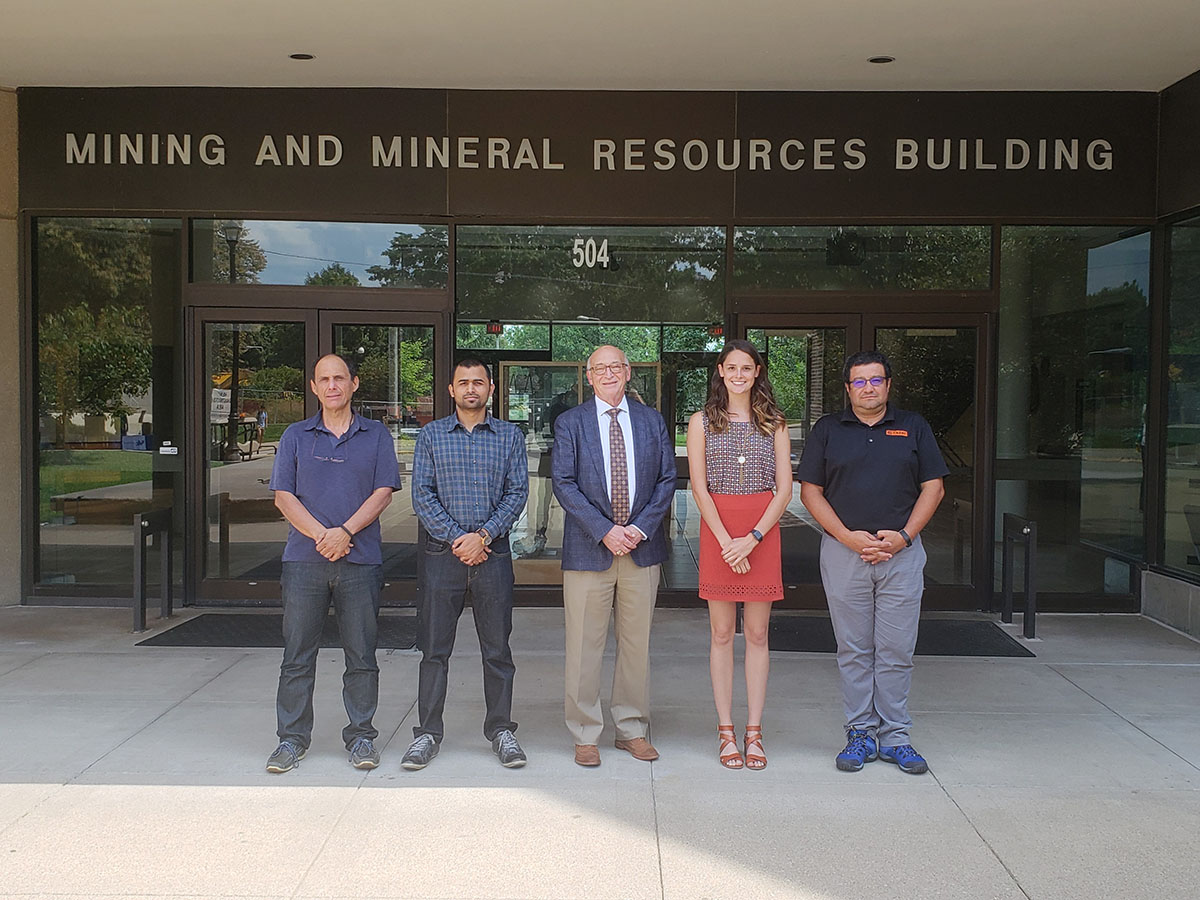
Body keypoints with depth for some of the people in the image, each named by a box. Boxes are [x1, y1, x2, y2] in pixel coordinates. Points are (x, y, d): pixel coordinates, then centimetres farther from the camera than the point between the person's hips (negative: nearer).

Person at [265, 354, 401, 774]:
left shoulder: (376, 436, 8)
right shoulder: (296, 436, 10)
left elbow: (383, 492, 1)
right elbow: (283, 495, 3)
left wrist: (346, 531, -13)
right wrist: (320, 534, -11)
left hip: (361, 560, -1)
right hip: (304, 560, 1)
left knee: (361, 655, 4)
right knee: (297, 655, 4)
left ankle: (361, 736, 15)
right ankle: (292, 739, 14)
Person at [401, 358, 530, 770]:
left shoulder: (509, 436, 8)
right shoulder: (431, 435, 7)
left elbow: (517, 492, 1)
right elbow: (422, 495, 0)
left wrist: (484, 535, -12)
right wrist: (456, 539, -9)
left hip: (493, 552, 0)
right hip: (442, 552, 0)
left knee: (498, 647, 5)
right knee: (434, 648, 3)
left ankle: (501, 730, 17)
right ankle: (428, 733, 13)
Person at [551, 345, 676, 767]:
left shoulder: (652, 421, 10)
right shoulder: (569, 423, 3)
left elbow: (667, 480, 7)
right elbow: (564, 484, -4)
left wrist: (641, 528, -7)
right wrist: (605, 530, -13)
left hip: (642, 546, 2)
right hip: (588, 550, -2)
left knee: (637, 642, 9)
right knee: (585, 646, 2)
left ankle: (632, 729, 22)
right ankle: (585, 735, 14)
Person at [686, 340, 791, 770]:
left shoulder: (774, 423, 7)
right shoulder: (702, 422, 5)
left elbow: (784, 490, 2)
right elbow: (699, 488, -2)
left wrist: (753, 537, -11)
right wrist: (727, 541, -12)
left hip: (763, 531, 1)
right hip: (716, 529, -1)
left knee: (757, 634, 4)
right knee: (721, 633, 3)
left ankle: (754, 733, 11)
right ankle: (726, 731, 11)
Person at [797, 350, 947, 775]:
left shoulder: (914, 428, 9)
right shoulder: (827, 429, 7)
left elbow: (933, 488, 8)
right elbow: (810, 491, 4)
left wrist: (903, 536, -6)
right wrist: (848, 536, -8)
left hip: (902, 551, 0)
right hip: (843, 551, 0)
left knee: (897, 651, 3)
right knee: (854, 650, 5)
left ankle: (895, 736, 13)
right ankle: (860, 734, 14)